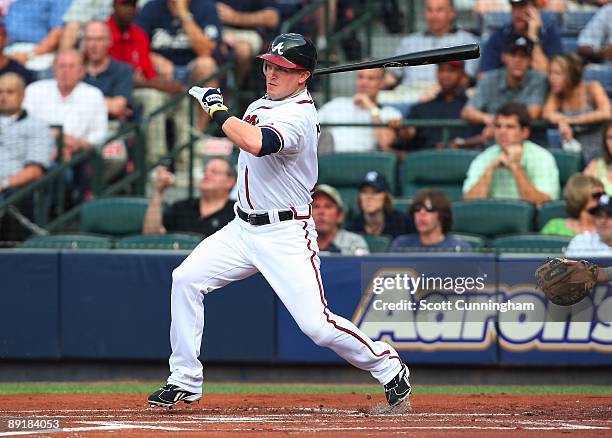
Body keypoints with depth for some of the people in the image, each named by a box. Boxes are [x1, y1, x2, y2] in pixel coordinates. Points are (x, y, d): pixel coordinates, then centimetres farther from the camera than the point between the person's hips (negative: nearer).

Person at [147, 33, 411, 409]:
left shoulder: (297, 117, -21)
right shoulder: (262, 105, 9)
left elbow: (255, 143, -39)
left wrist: (217, 108, -26)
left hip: (286, 235, -9)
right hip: (243, 229, 9)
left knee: (316, 324, -13)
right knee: (186, 279, -4)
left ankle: (389, 366, 10)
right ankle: (185, 382, 3)